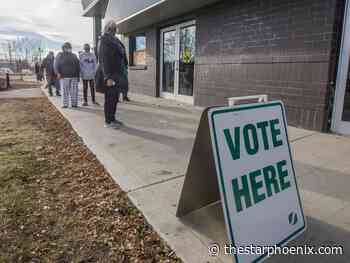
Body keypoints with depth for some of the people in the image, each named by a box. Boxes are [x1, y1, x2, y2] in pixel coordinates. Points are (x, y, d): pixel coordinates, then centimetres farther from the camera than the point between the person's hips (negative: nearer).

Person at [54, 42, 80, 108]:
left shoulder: (74, 56, 18)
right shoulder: (59, 55, 11)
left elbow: (78, 67, 16)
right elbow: (56, 65, 3)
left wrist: (78, 76, 9)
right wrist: (58, 73, -12)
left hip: (74, 77, 2)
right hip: (64, 77, -2)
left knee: (74, 91, -1)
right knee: (65, 91, -4)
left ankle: (74, 104, 5)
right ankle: (65, 104, 1)